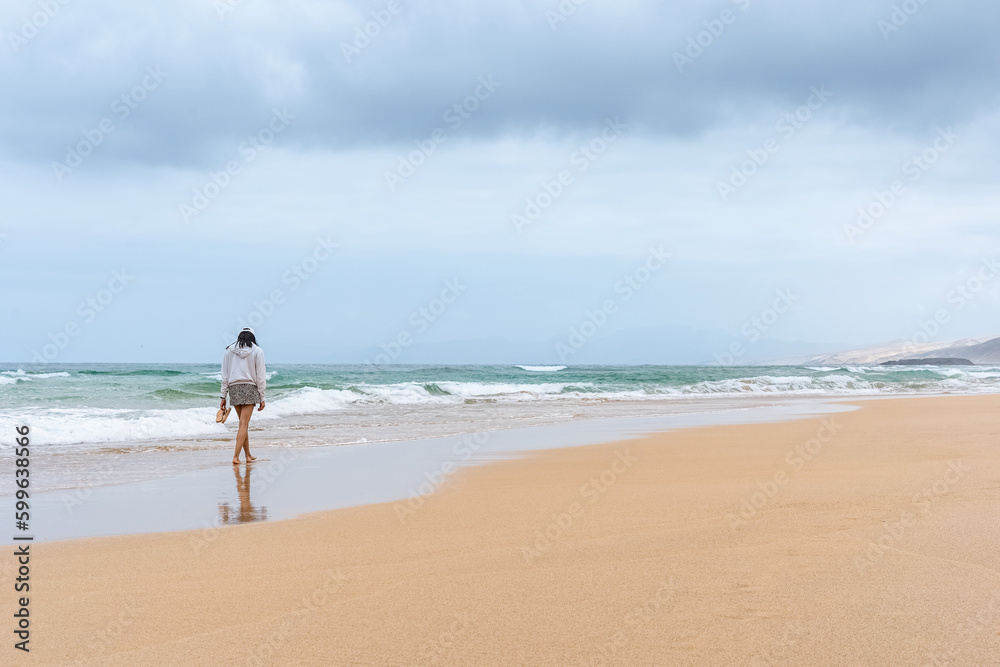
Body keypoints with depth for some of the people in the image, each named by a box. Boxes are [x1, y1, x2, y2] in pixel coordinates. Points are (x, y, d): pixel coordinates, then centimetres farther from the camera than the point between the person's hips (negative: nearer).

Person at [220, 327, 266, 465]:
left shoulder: (229, 351, 7)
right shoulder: (257, 351, 0)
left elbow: (225, 376, 7)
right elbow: (261, 376, -1)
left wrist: (223, 396, 11)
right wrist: (262, 398, 3)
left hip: (234, 388, 3)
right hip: (250, 388, -3)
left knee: (244, 423, 15)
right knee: (244, 424, -4)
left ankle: (248, 455, 21)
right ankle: (236, 456, -14)